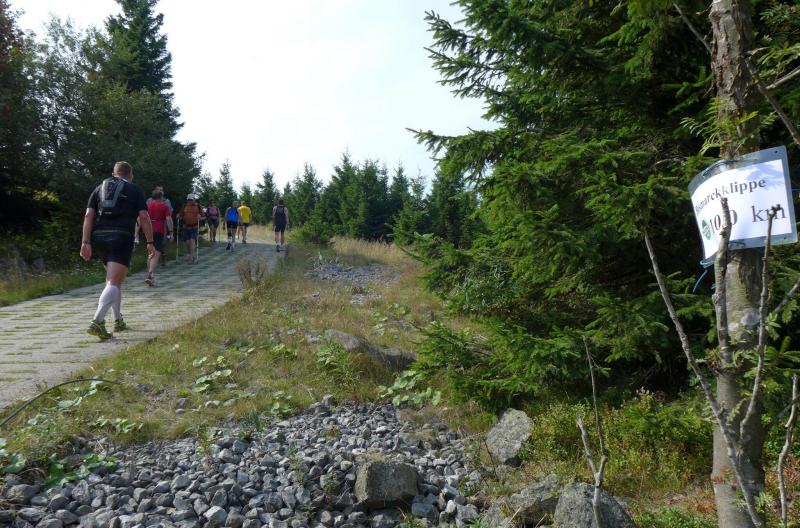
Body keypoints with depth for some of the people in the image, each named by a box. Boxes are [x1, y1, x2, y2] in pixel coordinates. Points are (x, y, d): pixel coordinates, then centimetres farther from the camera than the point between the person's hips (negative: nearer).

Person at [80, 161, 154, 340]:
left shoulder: (99, 188, 20)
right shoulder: (135, 191, 11)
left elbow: (88, 216, 7)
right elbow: (144, 217, 0)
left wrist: (86, 242, 2)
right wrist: (150, 242, 4)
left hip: (99, 238, 5)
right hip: (121, 238, -5)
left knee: (114, 279, 21)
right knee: (114, 283, -11)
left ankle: (118, 320, 26)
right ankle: (97, 322, -28)